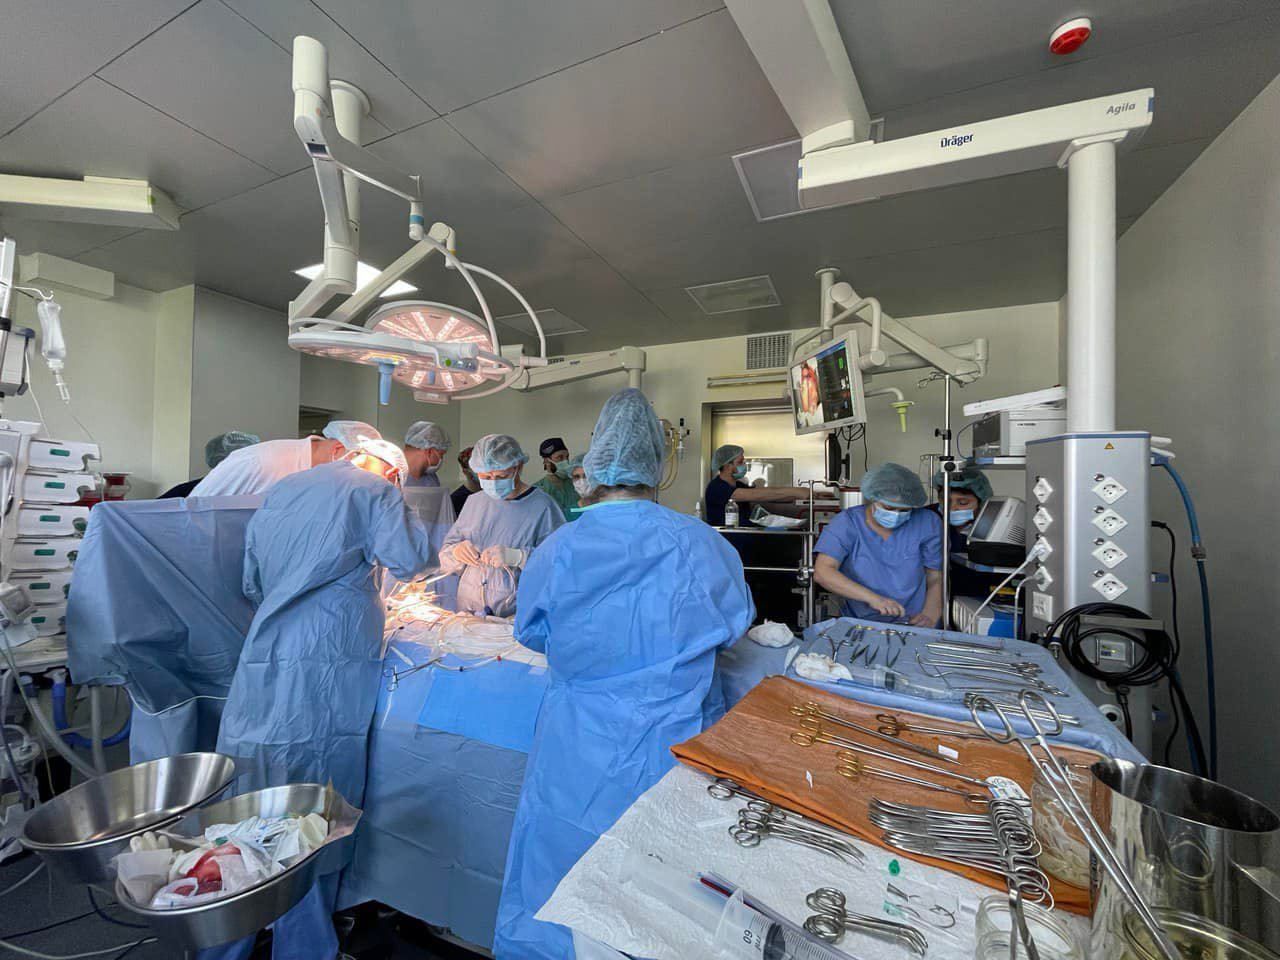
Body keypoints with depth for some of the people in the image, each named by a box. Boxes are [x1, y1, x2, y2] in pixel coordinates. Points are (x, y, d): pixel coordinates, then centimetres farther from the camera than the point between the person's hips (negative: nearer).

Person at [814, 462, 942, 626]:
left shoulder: (927, 523, 0)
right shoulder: (846, 523, -6)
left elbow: (936, 579, 5)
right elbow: (822, 572, -17)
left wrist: (930, 616, -14)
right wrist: (872, 598, -28)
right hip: (858, 624, -4)